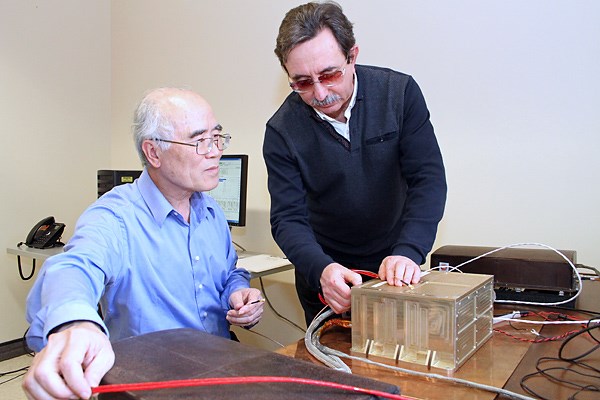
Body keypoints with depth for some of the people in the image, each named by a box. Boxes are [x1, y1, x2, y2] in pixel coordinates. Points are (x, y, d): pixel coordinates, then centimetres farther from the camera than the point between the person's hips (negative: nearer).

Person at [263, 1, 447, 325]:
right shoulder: (282, 131, -16)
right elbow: (287, 219, -17)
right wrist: (320, 269, -36)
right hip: (323, 271, 0)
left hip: (394, 269, 1)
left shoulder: (400, 93, -16)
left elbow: (428, 178, -18)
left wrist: (408, 253, -33)